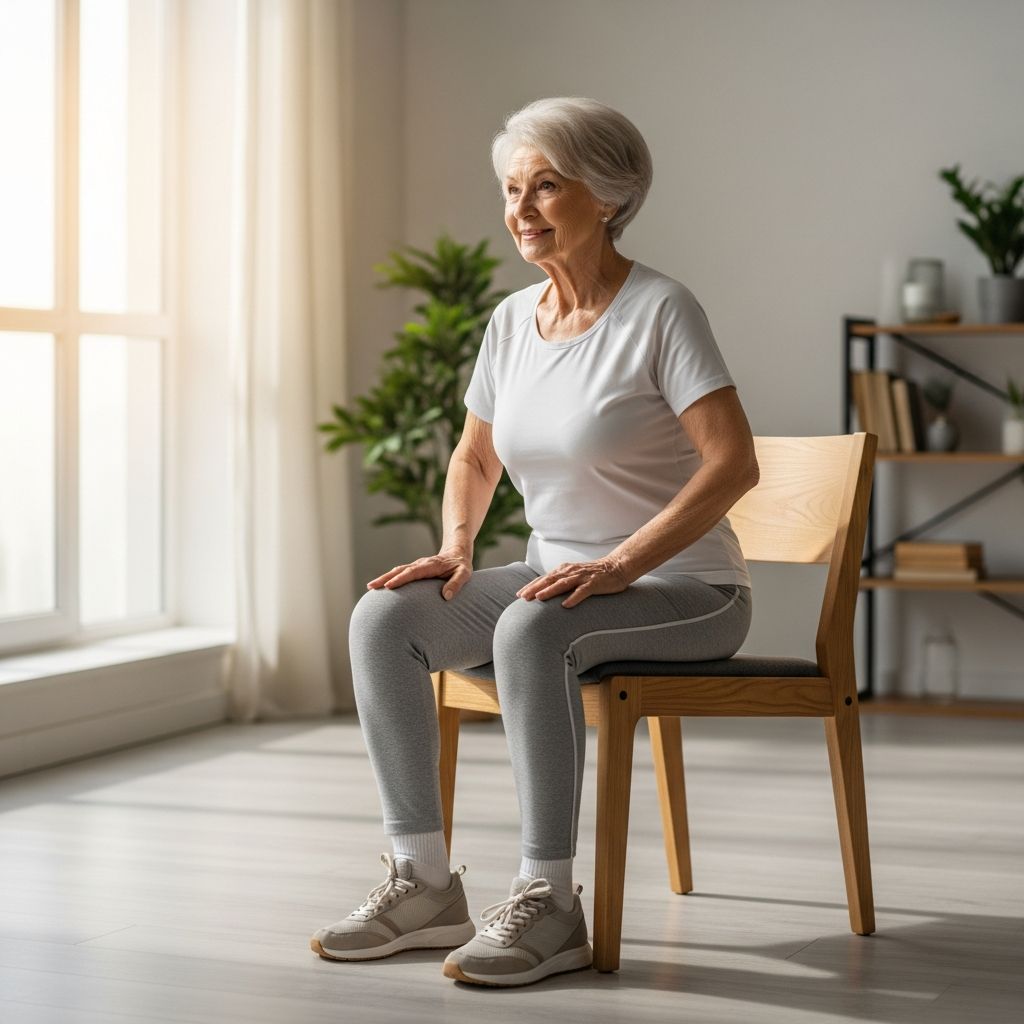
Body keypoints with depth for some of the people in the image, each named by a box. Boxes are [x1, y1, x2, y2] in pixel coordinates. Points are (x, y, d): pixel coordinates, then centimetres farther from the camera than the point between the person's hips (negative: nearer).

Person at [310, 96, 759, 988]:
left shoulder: (661, 310, -13)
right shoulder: (513, 319, 7)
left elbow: (733, 463, -22)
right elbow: (475, 457, 19)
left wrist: (620, 564, -29)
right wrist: (456, 545, -1)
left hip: (684, 589, -7)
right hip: (561, 576, 7)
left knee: (530, 629, -37)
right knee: (383, 617, -14)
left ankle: (548, 901, -27)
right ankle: (424, 882, -11)